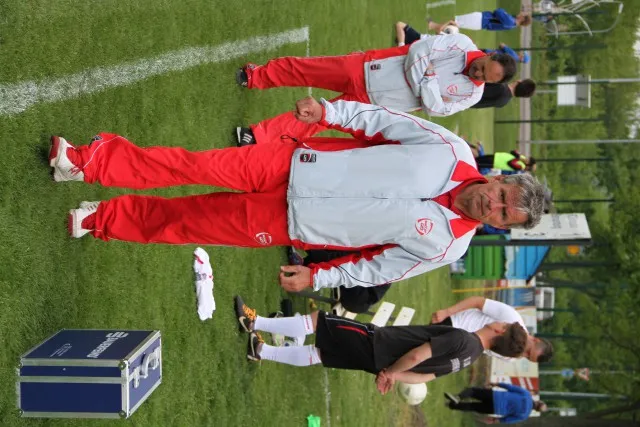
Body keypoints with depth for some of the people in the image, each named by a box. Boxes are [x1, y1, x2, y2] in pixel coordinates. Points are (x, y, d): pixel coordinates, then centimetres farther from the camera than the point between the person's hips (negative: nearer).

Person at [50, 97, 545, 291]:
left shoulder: (444, 245, -7)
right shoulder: (452, 151, -6)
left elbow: (377, 270, -2)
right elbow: (386, 121, -1)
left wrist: (317, 278, -7)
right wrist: (330, 111, -13)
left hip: (289, 225, -1)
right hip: (290, 165, 1)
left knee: (188, 224, -1)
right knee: (198, 167, -12)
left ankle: (100, 220, 17)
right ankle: (86, 160, 0)